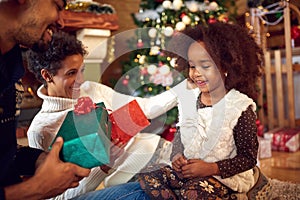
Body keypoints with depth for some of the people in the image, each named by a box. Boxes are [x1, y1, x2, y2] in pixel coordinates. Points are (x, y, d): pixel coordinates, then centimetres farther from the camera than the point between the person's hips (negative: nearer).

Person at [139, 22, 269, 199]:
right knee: (148, 175, -11)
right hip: (187, 168, 6)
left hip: (226, 176, -5)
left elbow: (248, 158, -11)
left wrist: (210, 168, -21)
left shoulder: (240, 107, -14)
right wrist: (177, 155, -8)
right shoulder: (188, 98, 2)